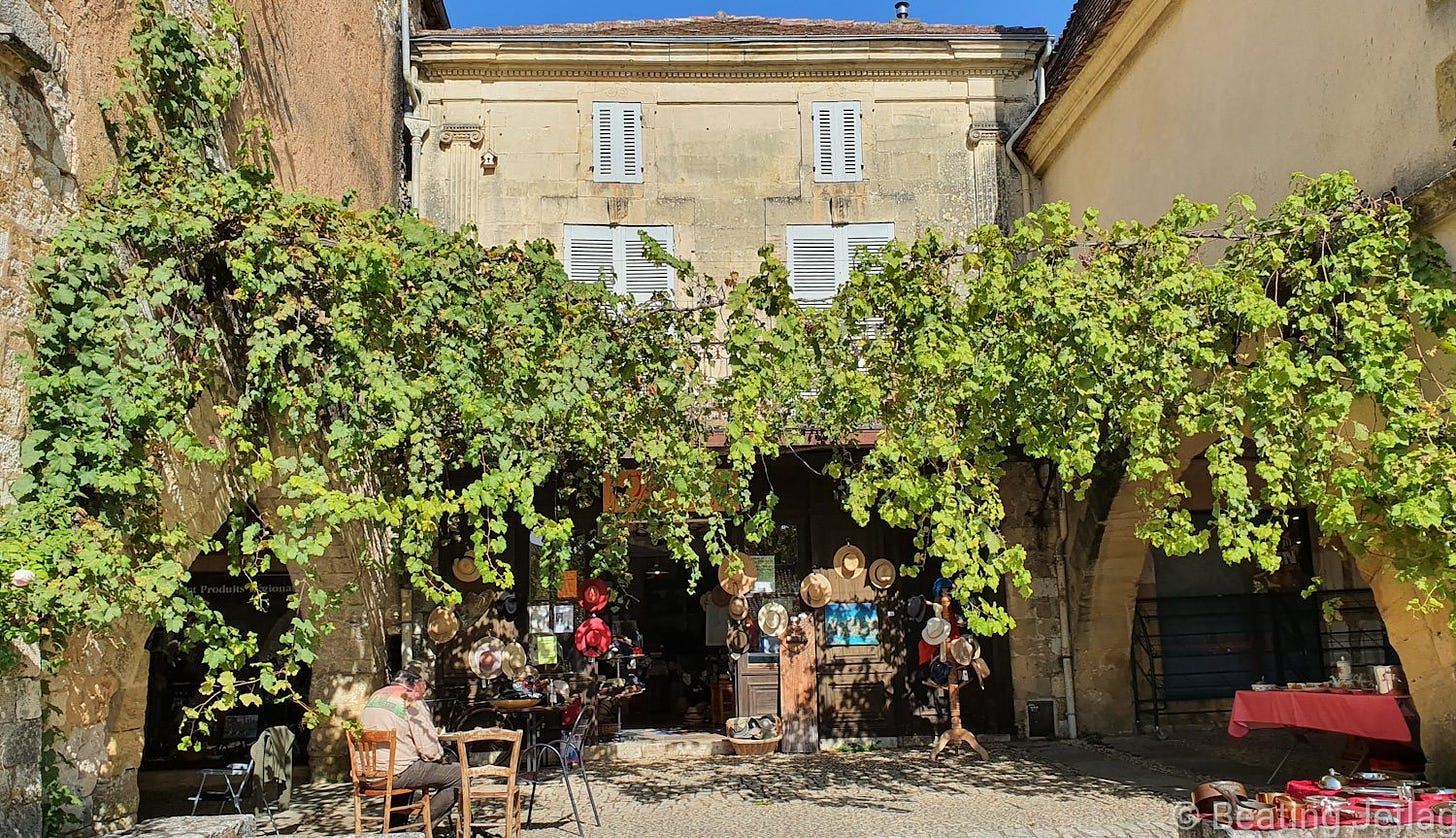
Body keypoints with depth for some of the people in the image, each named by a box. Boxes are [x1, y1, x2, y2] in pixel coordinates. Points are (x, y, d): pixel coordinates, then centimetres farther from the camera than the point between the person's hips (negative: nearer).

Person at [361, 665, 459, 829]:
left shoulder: (375, 696, 15)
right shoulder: (412, 701, -9)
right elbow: (430, 750, -13)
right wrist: (440, 754, 9)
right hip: (398, 772, -9)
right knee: (459, 775, -6)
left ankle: (392, 828, 36)